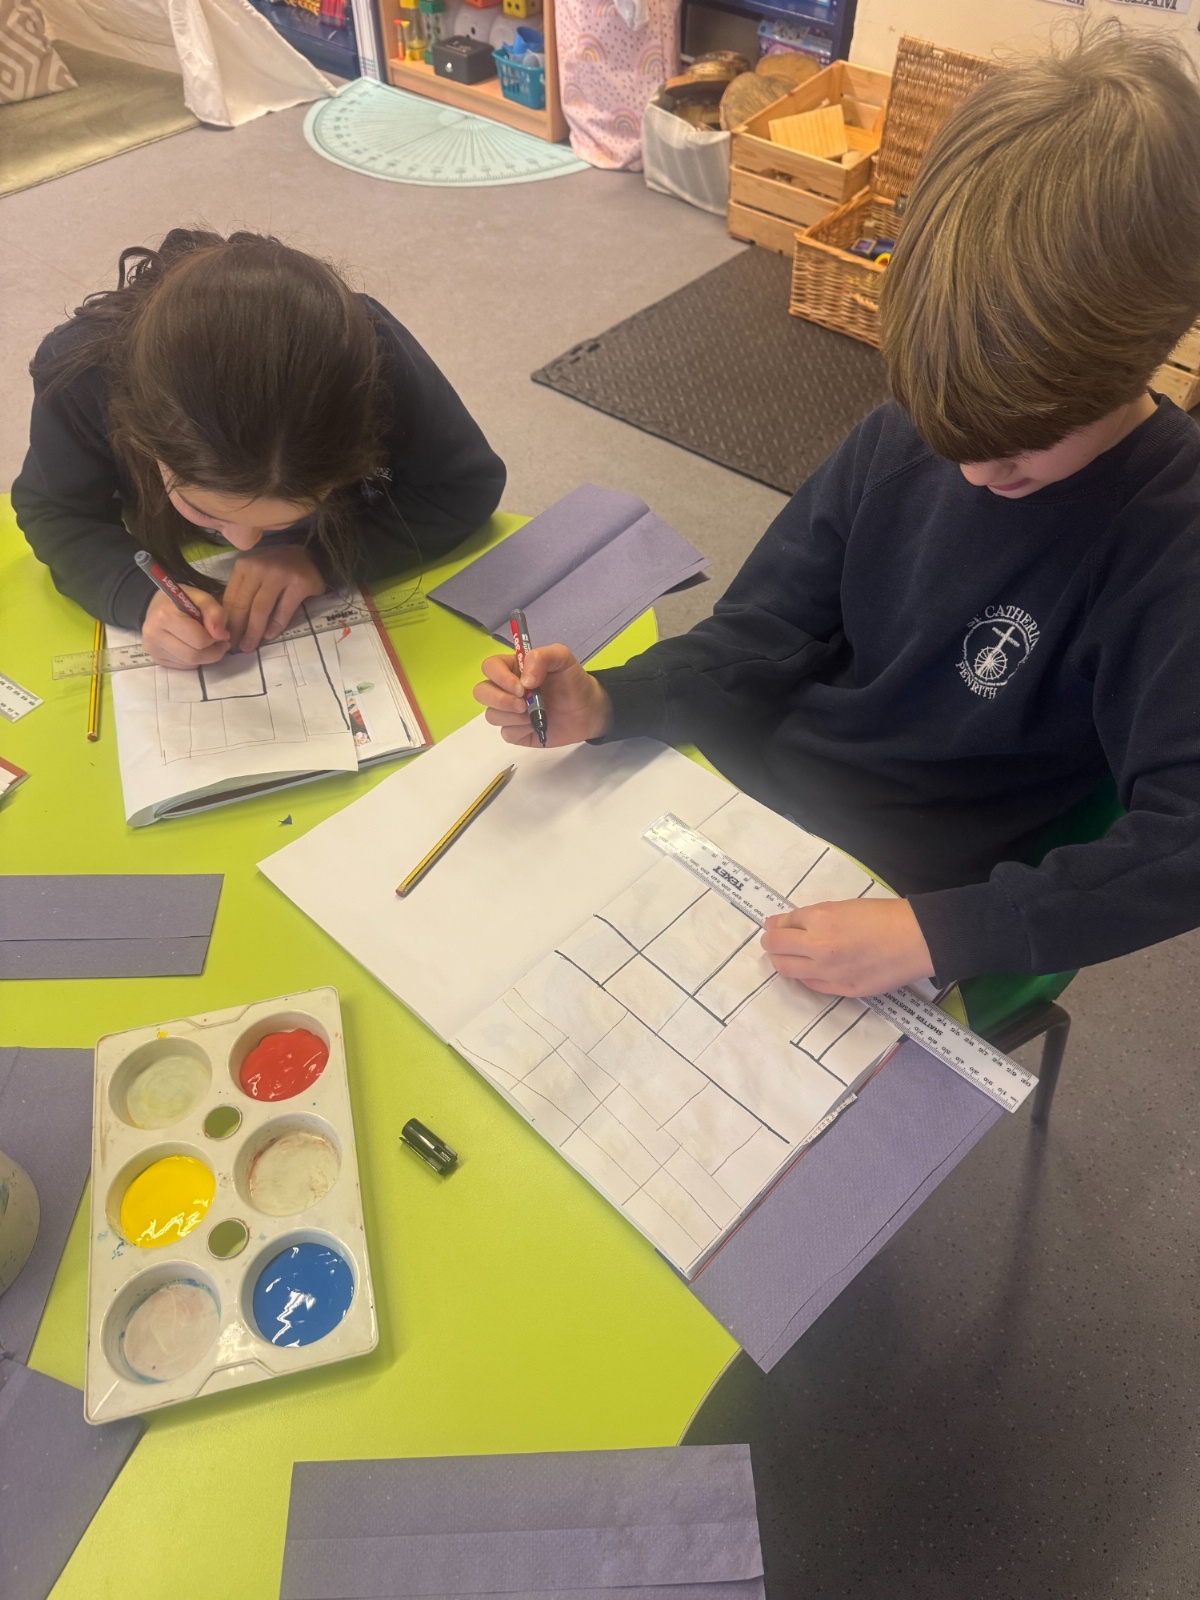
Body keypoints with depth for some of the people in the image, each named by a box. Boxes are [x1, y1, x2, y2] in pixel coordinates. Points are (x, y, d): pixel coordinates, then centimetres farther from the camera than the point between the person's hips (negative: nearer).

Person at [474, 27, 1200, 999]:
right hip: (728, 794, 5)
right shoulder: (901, 440, -6)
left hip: (871, 896, -4)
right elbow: (769, 632, 0)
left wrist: (934, 932, -33)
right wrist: (605, 705, -17)